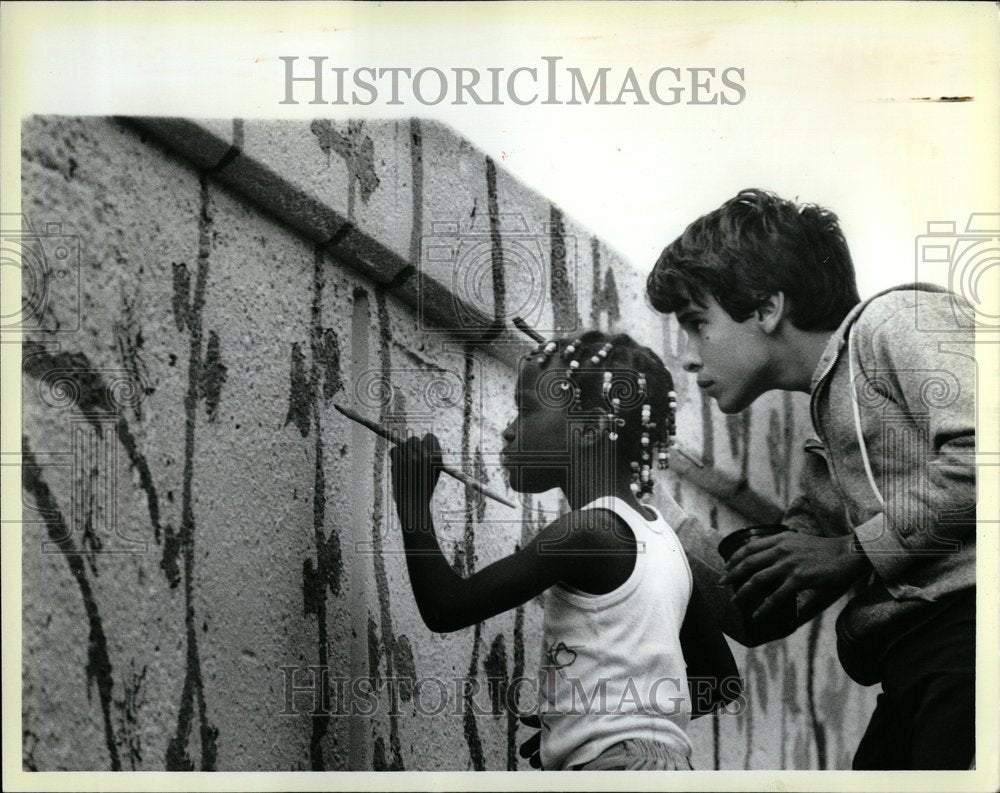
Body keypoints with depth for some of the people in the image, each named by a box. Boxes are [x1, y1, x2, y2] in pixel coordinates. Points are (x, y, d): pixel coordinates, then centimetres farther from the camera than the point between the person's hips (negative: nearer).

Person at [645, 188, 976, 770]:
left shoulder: (899, 319, 2)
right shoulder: (829, 439, 28)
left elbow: (980, 452, -18)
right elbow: (760, 610, 29)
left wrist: (855, 550, -8)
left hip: (969, 628, -9)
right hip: (915, 669, 9)